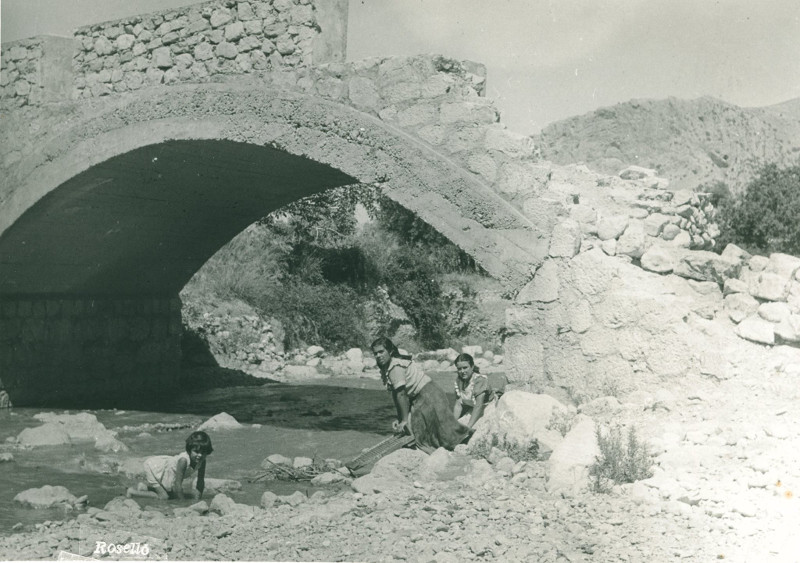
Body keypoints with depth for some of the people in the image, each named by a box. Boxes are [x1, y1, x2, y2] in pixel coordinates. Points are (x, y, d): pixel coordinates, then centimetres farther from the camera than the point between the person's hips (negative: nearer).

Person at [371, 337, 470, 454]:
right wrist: (400, 419, 8)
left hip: (429, 395, -10)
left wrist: (404, 420, -17)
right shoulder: (385, 369, 10)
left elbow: (401, 395, -21)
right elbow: (396, 396, 11)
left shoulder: (395, 367, -20)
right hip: (418, 399, 10)